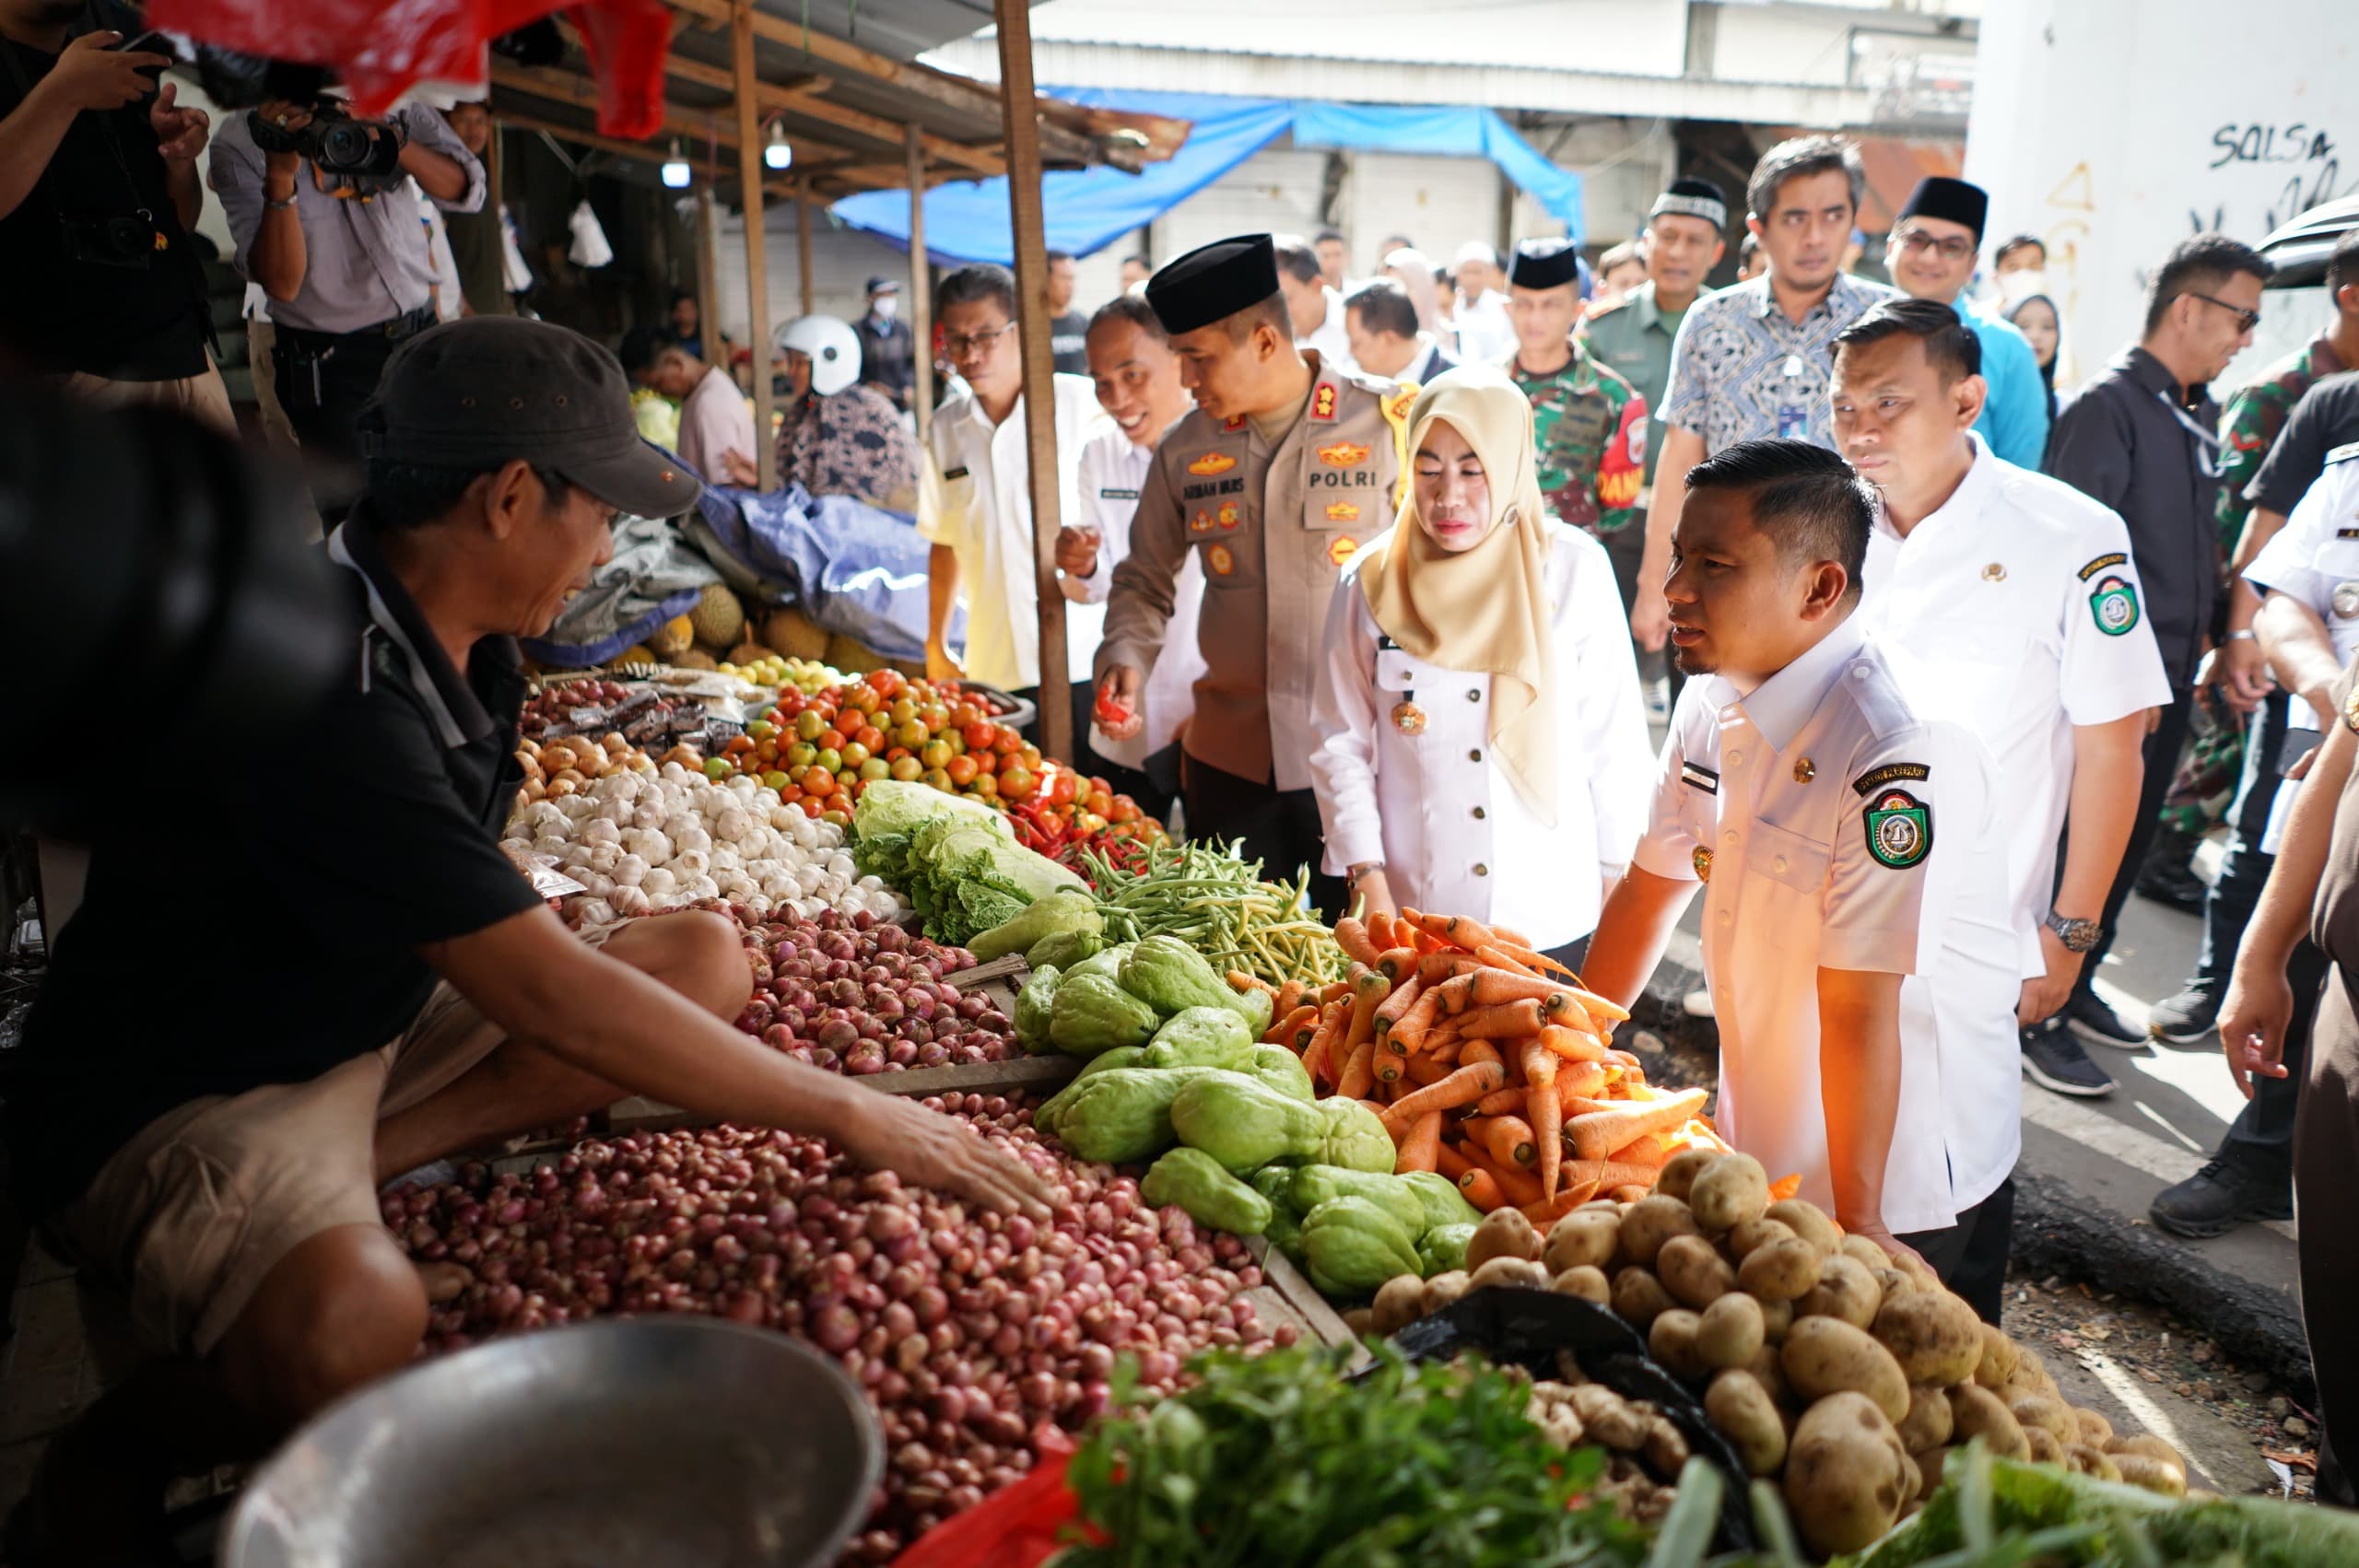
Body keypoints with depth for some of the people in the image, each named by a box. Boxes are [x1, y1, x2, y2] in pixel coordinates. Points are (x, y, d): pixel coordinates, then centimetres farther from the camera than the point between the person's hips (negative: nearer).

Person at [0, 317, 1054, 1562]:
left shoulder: (461, 648, 0)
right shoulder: (325, 691, -30)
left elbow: (496, 950, 10)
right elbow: (548, 996, -31)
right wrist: (846, 1114, -26)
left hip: (369, 1028, 9)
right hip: (173, 1098, -9)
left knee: (706, 957, 0)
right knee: (353, 1320, -40)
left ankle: (341, 1171, -7)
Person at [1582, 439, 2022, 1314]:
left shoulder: (1902, 756, -29)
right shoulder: (1714, 702, -3)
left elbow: (1860, 1012, -28)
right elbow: (1651, 886, 8)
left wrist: (1857, 1224, -23)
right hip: (1760, 1160, 7)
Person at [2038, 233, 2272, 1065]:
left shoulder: (2198, 415, 13)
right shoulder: (2107, 403, -13)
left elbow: (2198, 550, 19)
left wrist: (2210, 644, 15)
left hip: (2167, 680, 9)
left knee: (2126, 842, 16)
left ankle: (2074, 988, 31)